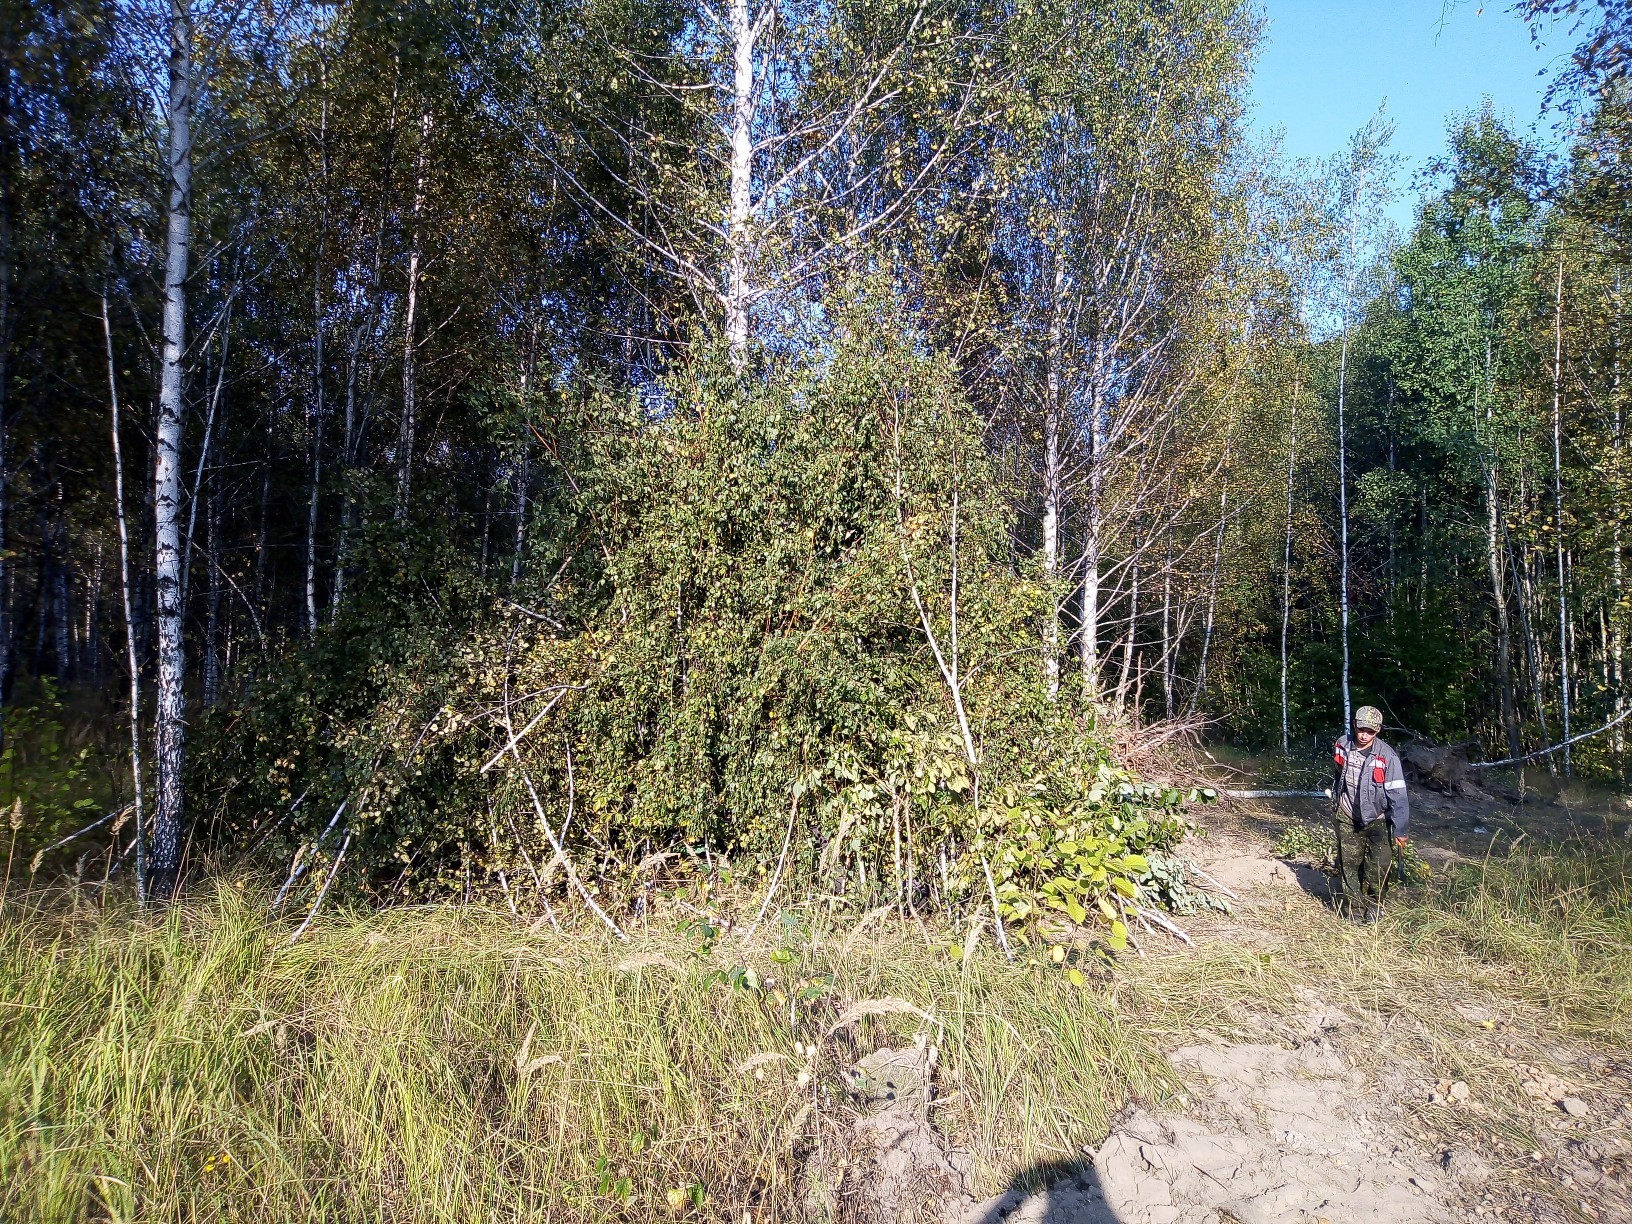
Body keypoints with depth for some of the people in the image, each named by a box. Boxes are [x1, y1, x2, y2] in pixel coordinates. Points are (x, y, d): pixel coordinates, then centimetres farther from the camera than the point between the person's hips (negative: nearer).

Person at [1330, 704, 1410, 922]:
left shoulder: (1387, 756, -19)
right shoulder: (1342, 746, -7)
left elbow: (1398, 795, -16)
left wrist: (1400, 830, -15)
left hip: (1376, 820, -3)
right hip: (1346, 817, 3)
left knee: (1379, 866, -7)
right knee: (1349, 865, 3)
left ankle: (1373, 904, 16)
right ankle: (1355, 907, 13)